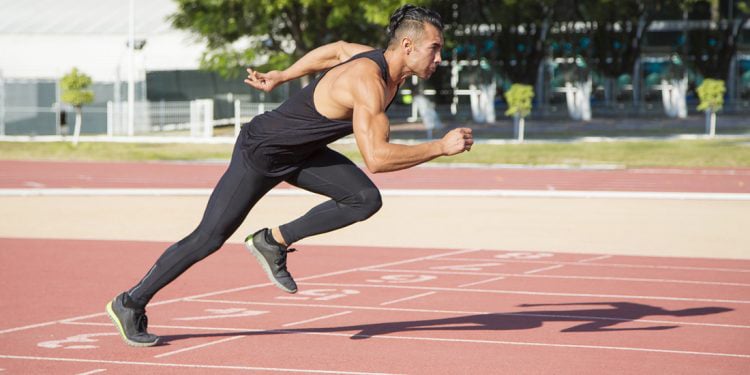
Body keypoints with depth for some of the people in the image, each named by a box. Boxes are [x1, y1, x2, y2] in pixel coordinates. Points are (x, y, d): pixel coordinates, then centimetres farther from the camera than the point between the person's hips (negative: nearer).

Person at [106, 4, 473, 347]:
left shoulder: (383, 60, -5)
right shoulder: (369, 81, -33)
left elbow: (338, 49, 15)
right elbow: (375, 158, -42)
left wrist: (280, 76, 25)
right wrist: (441, 147, -37)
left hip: (299, 153, 8)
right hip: (260, 152, -8)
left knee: (365, 199, -10)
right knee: (209, 238, -2)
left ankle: (273, 242, 4)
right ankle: (130, 304, 14)